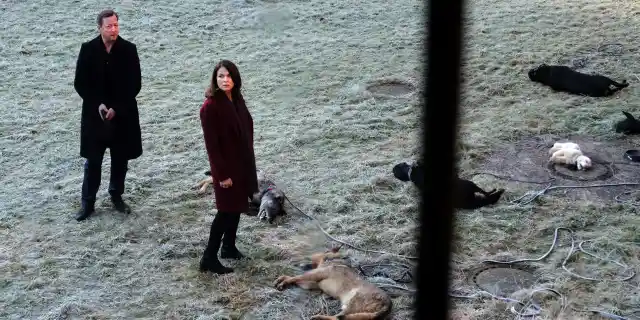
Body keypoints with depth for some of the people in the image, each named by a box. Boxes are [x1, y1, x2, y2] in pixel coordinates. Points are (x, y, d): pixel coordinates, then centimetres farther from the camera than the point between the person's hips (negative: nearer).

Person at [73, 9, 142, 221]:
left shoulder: (129, 49, -7)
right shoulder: (88, 49, -6)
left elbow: (135, 84, -6)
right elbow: (80, 83, -3)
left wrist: (116, 108, -13)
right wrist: (98, 105, -14)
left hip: (123, 115, 1)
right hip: (95, 114, 0)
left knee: (120, 159, 11)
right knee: (93, 161, 5)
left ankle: (116, 196, 29)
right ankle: (88, 202, 16)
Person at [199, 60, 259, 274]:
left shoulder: (236, 100, 4)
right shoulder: (210, 106, -20)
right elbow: (211, 144, -19)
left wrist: (249, 163, 14)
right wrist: (222, 174, -19)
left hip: (242, 163, 8)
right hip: (226, 166, -8)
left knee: (237, 207, 16)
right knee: (226, 211, -4)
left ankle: (229, 247, 32)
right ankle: (209, 258, 3)